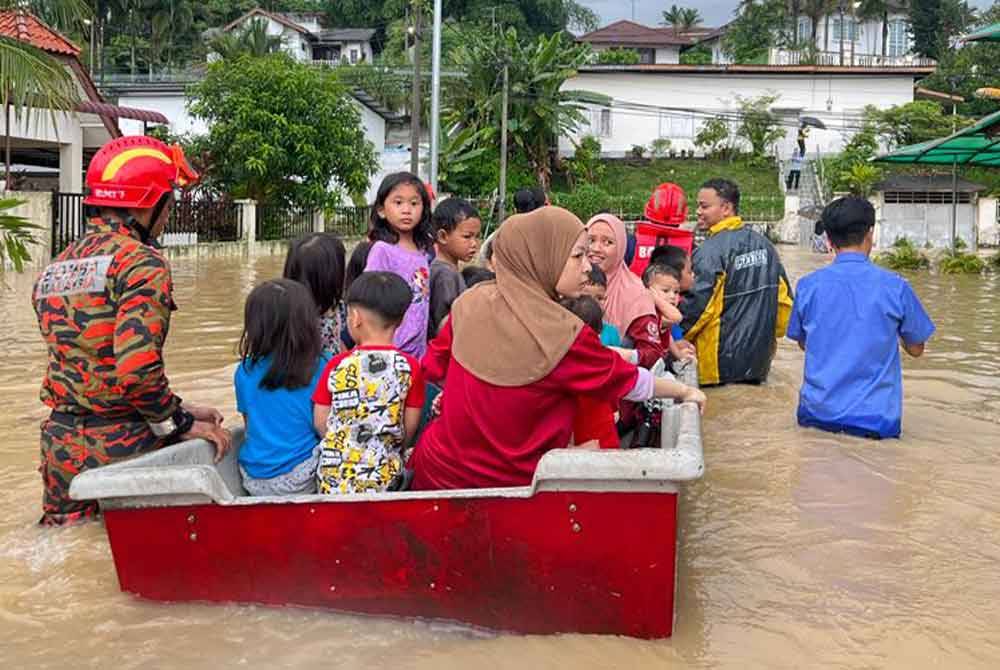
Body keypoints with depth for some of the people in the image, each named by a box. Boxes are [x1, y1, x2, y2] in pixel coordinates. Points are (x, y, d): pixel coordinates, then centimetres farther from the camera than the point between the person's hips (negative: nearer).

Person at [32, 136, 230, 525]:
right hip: (121, 446, -7)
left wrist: (179, 409, 10)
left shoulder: (53, 270, 12)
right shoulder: (141, 263, -14)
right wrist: (180, 423, -10)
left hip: (60, 445, 7)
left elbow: (87, 361, 12)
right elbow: (136, 367, -25)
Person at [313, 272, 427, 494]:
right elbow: (410, 427, -1)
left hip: (334, 475, 0)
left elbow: (320, 422, -1)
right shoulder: (410, 367, -9)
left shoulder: (336, 366, -8)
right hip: (384, 478, 0)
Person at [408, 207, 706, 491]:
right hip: (507, 482, -5)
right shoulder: (563, 335, -20)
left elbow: (432, 367, 8)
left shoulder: (470, 303, -6)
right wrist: (684, 391, 12)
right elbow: (629, 381, -5)